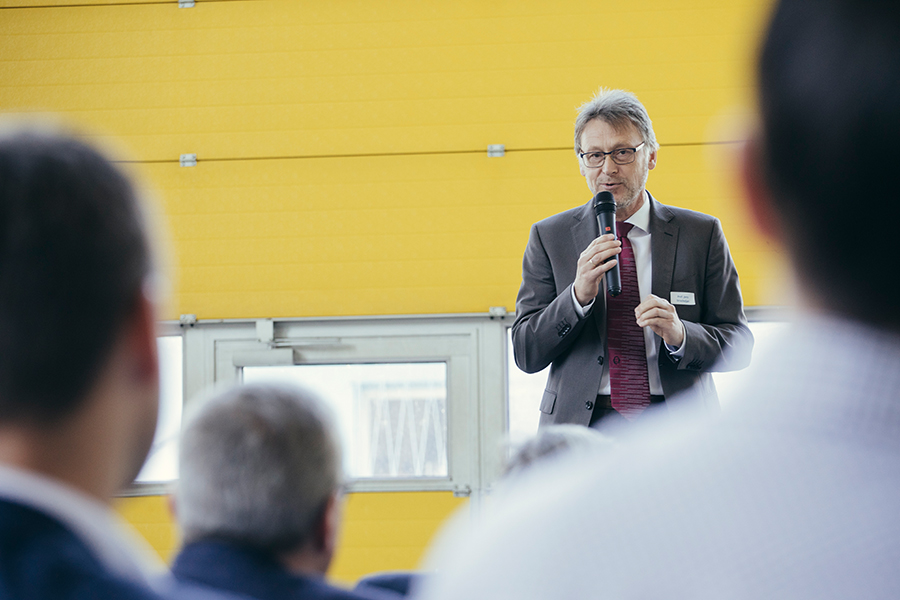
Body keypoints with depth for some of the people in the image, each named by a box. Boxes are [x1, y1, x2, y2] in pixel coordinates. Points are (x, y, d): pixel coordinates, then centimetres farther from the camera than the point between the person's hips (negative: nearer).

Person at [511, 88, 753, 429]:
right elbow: (526, 355, 6)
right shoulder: (549, 238, 12)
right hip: (581, 427, 0)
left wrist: (681, 335, -11)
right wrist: (579, 295, -11)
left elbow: (739, 347, 9)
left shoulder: (701, 234, 12)